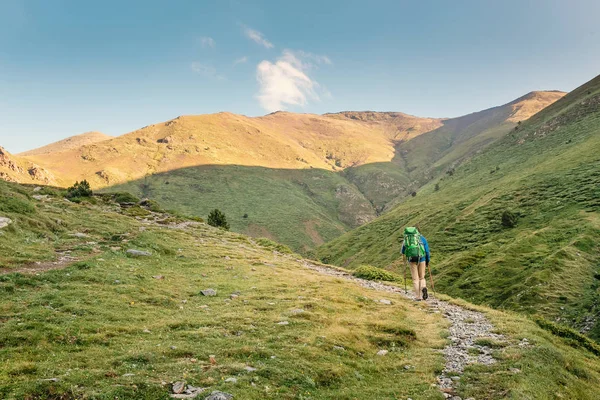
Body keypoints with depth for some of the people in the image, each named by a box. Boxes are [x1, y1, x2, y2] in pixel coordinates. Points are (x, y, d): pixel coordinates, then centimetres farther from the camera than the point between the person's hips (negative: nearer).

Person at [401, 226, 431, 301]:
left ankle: (418, 297, 4)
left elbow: (403, 246, 23)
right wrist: (427, 262, 14)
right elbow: (427, 251, 5)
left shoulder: (407, 238, 8)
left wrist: (403, 254, 43)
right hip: (422, 259, 0)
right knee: (422, 277, 15)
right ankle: (423, 288, -15)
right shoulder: (422, 238, 7)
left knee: (415, 279, 8)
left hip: (412, 260, 0)